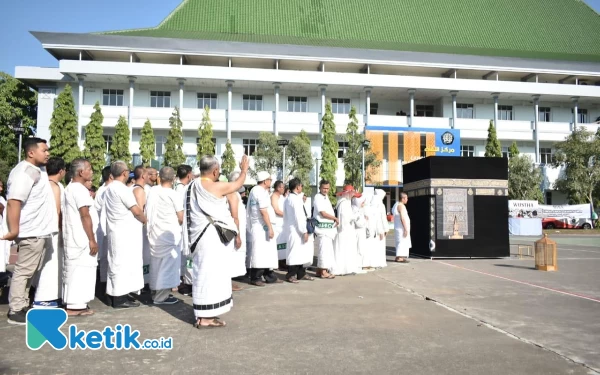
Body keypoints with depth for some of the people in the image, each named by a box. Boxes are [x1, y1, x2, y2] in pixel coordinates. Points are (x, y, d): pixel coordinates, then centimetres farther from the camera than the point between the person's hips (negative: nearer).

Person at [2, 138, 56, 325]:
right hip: (32, 232, -10)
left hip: (39, 230, 10)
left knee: (29, 271, 16)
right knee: (23, 271, -3)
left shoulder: (36, 170, 14)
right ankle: (15, 311, 4)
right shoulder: (25, 172, -17)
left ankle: (22, 305, 27)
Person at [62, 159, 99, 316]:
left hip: (74, 237, 10)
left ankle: (73, 303, 18)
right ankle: (76, 305, -3)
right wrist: (92, 239, -19)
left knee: (75, 269, 13)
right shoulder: (80, 189, -15)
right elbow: (85, 216, -20)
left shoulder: (70, 188, 16)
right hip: (81, 238, -10)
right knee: (81, 269, -6)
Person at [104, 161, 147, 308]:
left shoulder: (110, 189, 15)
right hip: (125, 232, -10)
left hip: (117, 231, 10)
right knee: (123, 264, -5)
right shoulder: (122, 189, -15)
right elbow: (136, 211, -15)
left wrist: (139, 220, 15)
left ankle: (118, 295, 17)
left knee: (117, 264, 12)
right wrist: (145, 220, 3)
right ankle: (120, 298, -1)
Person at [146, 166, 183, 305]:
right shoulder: (174, 194, -15)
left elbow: (148, 211, 5)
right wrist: (178, 223, 8)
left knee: (157, 263, 16)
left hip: (155, 233, 6)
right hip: (170, 233, -6)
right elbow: (181, 218, -13)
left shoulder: (152, 191, -1)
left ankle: (156, 292, 26)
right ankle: (162, 296, 8)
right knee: (168, 264, 4)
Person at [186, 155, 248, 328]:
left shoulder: (193, 186, 7)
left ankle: (203, 314, 23)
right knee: (209, 274, -4)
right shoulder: (216, 187, -15)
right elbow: (237, 184, 3)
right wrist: (244, 169, 20)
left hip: (199, 234, 9)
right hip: (211, 236, -9)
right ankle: (205, 317, -1)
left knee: (204, 273, 15)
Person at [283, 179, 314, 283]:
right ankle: (291, 275, 4)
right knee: (295, 252, -3)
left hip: (290, 228, 10)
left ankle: (301, 273, 21)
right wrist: (304, 231, -17)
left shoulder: (288, 198, 14)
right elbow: (299, 217, -20)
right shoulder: (296, 199, -16)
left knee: (299, 251, 14)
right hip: (296, 229, -10)